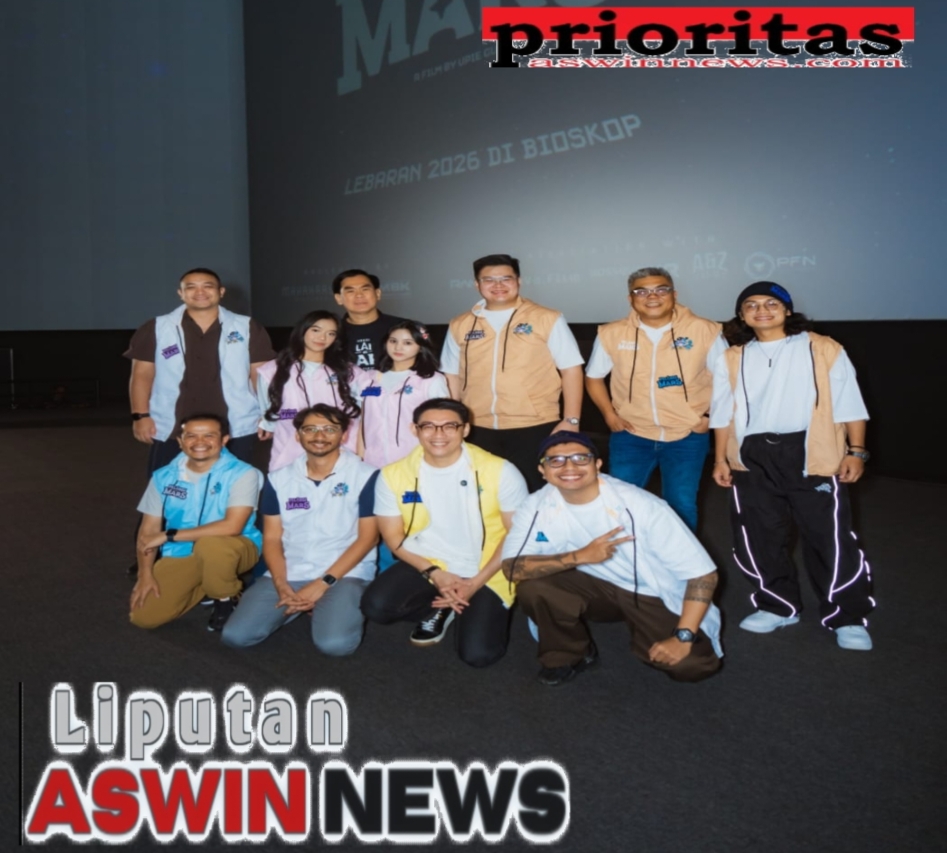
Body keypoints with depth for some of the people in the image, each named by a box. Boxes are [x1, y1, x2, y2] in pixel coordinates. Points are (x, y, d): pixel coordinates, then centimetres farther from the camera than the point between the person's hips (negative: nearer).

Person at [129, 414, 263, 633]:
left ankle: (227, 599, -6)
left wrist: (169, 535, -22)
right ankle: (205, 585, 17)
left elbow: (232, 526, -28)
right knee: (144, 617, -11)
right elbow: (148, 530, 5)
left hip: (232, 549, -5)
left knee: (210, 543, -39)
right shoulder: (164, 476, -1)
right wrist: (145, 574, -9)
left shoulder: (242, 474, -17)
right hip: (180, 556, 5)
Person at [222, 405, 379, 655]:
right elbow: (271, 538, 8)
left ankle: (326, 611, 6)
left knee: (334, 643, -30)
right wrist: (281, 585, -10)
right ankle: (299, 607, 12)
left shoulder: (365, 476, -3)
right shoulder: (279, 479, 9)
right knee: (236, 635, -14)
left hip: (345, 575, -3)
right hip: (289, 575, 4)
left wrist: (323, 583, -13)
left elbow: (368, 537, -6)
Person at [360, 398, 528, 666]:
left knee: (478, 654, -19)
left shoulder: (500, 471, -13)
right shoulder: (393, 475, -7)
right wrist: (434, 573, -15)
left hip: (486, 574, -2)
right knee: (376, 605, -24)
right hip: (426, 565, 2)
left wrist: (475, 583, -15)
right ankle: (438, 610, 9)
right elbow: (394, 538, 0)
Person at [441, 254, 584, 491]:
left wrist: (571, 420, -8)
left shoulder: (547, 319, -1)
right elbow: (453, 376, 15)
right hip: (478, 431, 3)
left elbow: (571, 368, -2)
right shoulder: (460, 326, 8)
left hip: (534, 428, -3)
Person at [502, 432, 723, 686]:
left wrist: (683, 637, -29)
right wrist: (580, 556, -33)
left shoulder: (640, 505, -27)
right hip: (595, 586, 2)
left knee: (692, 664, -24)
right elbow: (511, 568, -23)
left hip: (653, 595, -2)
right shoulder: (537, 507, -15)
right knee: (532, 587, -24)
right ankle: (569, 655, 4)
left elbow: (702, 571, -23)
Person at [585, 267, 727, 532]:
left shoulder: (705, 330, -5)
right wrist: (609, 414, 3)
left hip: (687, 436, -1)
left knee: (681, 506, 3)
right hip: (631, 435, 1)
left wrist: (711, 415, -4)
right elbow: (594, 377, 12)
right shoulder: (611, 334, -1)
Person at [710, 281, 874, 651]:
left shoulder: (824, 350, 2)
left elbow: (848, 404, 0)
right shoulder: (732, 359, 12)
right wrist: (720, 458, 7)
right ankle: (777, 606, 26)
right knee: (758, 538, 8)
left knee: (829, 537, -1)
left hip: (811, 454, -3)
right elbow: (723, 413, 12)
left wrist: (856, 451, -6)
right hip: (752, 457, 4)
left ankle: (847, 618, 12)